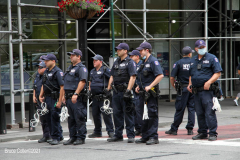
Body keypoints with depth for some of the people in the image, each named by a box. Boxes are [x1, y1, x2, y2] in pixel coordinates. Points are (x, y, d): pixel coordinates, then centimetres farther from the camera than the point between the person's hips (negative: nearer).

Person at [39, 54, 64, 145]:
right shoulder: (46, 71, 16)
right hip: (47, 98, 9)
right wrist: (41, 95, 11)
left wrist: (59, 101, -21)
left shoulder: (57, 72, -12)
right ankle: (59, 136, 22)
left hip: (55, 99, -9)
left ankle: (56, 138, 0)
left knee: (54, 118, -7)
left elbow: (62, 87, -17)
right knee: (49, 118, 12)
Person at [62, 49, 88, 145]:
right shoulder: (70, 68, 21)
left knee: (79, 118, -7)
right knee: (71, 118, 11)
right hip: (69, 97, 9)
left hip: (77, 97, -9)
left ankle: (81, 138, -4)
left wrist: (76, 94, -26)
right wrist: (64, 96, 20)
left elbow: (82, 81, -20)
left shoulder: (81, 68, -8)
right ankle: (73, 137, 16)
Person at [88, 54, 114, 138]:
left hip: (103, 96, -8)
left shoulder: (105, 70, -5)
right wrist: (89, 88, 20)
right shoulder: (92, 71, 18)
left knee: (106, 114, -9)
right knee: (95, 115, 10)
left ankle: (110, 131, -5)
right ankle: (97, 132, 19)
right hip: (94, 97, 8)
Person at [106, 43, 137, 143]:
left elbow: (132, 77, -16)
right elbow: (112, 76, 21)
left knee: (128, 113, -5)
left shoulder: (130, 62, -7)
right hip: (116, 91, 7)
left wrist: (128, 91, -24)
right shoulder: (116, 62, 17)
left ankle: (131, 135, -1)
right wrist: (108, 89, 13)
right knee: (117, 114, 9)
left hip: (125, 91, -7)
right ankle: (118, 135, 15)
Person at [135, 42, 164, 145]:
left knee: (152, 114, -8)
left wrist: (150, 86, -21)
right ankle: (145, 136, 17)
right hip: (144, 92, 10)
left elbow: (160, 75, -20)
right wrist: (139, 86, 13)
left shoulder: (153, 61, -11)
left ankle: (153, 137, -7)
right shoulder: (144, 62, 18)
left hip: (151, 92, -10)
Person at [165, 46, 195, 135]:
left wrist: (174, 86, 10)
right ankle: (190, 129, 6)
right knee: (191, 109, 7)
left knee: (179, 109, 1)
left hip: (182, 89, -1)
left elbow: (172, 78, -6)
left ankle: (174, 129, 6)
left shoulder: (178, 63, -2)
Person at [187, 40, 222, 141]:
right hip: (196, 91, 6)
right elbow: (191, 74, 29)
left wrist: (209, 82, -19)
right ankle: (202, 132, 17)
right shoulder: (193, 60, 18)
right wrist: (190, 84, 12)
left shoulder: (211, 58, -1)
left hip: (207, 90, -6)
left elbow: (217, 73, -7)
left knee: (209, 112, -10)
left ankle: (213, 133, -7)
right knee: (199, 113, 9)